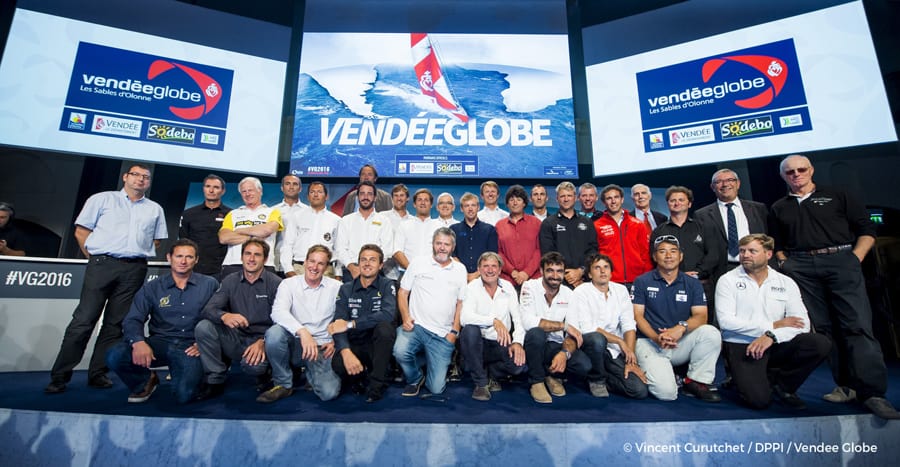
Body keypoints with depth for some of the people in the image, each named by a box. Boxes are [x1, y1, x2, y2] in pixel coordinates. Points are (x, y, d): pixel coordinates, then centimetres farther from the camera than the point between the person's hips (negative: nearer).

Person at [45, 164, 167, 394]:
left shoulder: (155, 209, 16)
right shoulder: (102, 199, 10)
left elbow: (157, 240, 18)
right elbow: (81, 231, 7)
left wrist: (139, 257, 8)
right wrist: (95, 258, 3)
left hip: (134, 269, 2)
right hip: (102, 264, -2)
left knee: (115, 323, 4)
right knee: (84, 319, -5)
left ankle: (97, 373, 12)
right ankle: (60, 376, 4)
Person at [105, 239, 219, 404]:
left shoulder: (210, 285, 3)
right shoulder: (152, 288, 8)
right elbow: (132, 320, 0)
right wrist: (138, 342, -21)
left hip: (190, 347, -2)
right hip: (160, 342, 3)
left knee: (184, 394, -24)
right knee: (115, 356, -23)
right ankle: (145, 381, 9)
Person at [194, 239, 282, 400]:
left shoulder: (275, 283, -5)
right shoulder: (230, 281, 6)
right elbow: (208, 309, -6)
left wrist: (263, 342, -27)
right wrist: (224, 316, -30)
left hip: (261, 340, -4)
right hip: (235, 339, 4)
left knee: (253, 365, -34)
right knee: (203, 327, -19)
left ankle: (263, 371, 6)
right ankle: (214, 380, -6)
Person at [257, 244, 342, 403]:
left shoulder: (336, 287, 3)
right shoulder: (289, 284, 0)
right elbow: (278, 311, -18)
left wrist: (335, 341, -10)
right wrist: (302, 331, -33)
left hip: (321, 348, 0)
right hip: (295, 344, 1)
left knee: (329, 392, -22)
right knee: (274, 332, -32)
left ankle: (310, 373, 15)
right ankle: (283, 383, -7)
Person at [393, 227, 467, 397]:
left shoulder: (460, 269, 9)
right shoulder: (418, 263, 4)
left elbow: (460, 303, 11)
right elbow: (403, 292, 6)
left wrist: (454, 331, 2)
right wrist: (406, 318, -9)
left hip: (443, 335, 1)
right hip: (416, 326, -1)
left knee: (436, 388, -4)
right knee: (400, 352, -32)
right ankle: (415, 379, 3)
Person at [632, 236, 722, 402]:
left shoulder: (692, 284, 8)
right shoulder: (642, 282, 0)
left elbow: (701, 316, -4)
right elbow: (637, 316, -5)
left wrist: (681, 327, -25)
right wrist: (657, 338, -21)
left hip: (681, 344, 4)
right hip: (649, 343, -3)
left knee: (711, 333, -26)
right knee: (667, 393, -24)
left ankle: (696, 382, -8)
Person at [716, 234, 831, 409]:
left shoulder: (786, 283, 7)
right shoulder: (728, 280, -3)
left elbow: (802, 322, -3)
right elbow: (726, 321, -13)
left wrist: (771, 336, -20)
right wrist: (773, 326, -10)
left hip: (776, 345, 4)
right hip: (741, 346, -4)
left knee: (821, 343, -22)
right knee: (759, 400, -25)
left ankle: (781, 384, 1)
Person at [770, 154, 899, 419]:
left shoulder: (837, 196, 12)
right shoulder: (779, 208, 17)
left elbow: (867, 230, 8)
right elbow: (778, 245, 19)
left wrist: (854, 259, -4)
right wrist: (786, 265, 4)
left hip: (841, 261, -2)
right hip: (801, 268, 2)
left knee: (857, 325, -10)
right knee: (823, 327, 1)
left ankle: (872, 392, -7)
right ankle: (846, 386, 8)